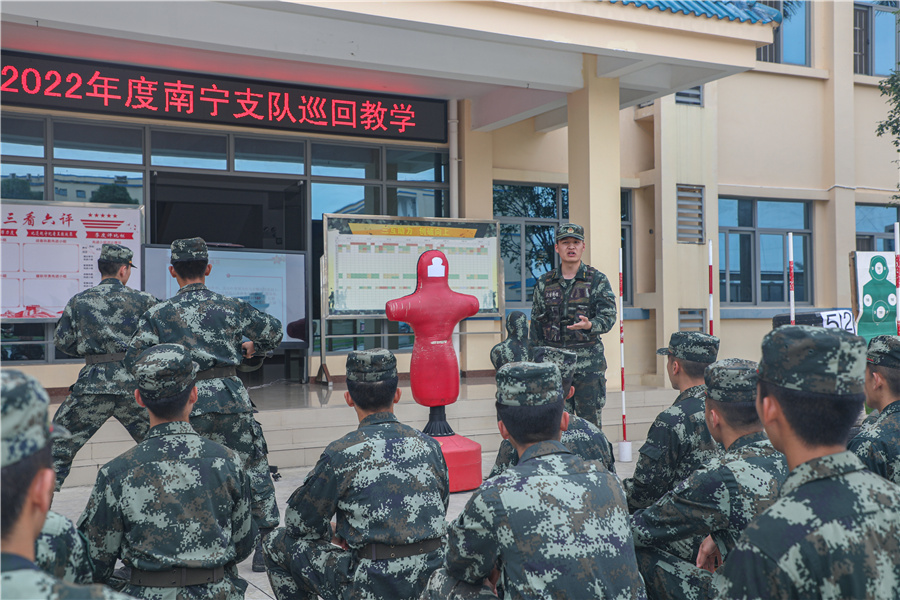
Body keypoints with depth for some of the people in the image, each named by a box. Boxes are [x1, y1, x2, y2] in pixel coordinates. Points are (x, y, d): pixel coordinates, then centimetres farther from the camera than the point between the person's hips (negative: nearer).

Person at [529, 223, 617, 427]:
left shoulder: (597, 280, 3)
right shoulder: (544, 283, 10)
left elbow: (609, 316, -4)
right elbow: (536, 323, 13)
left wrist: (590, 325, -26)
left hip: (589, 359, -2)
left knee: (590, 421, -1)